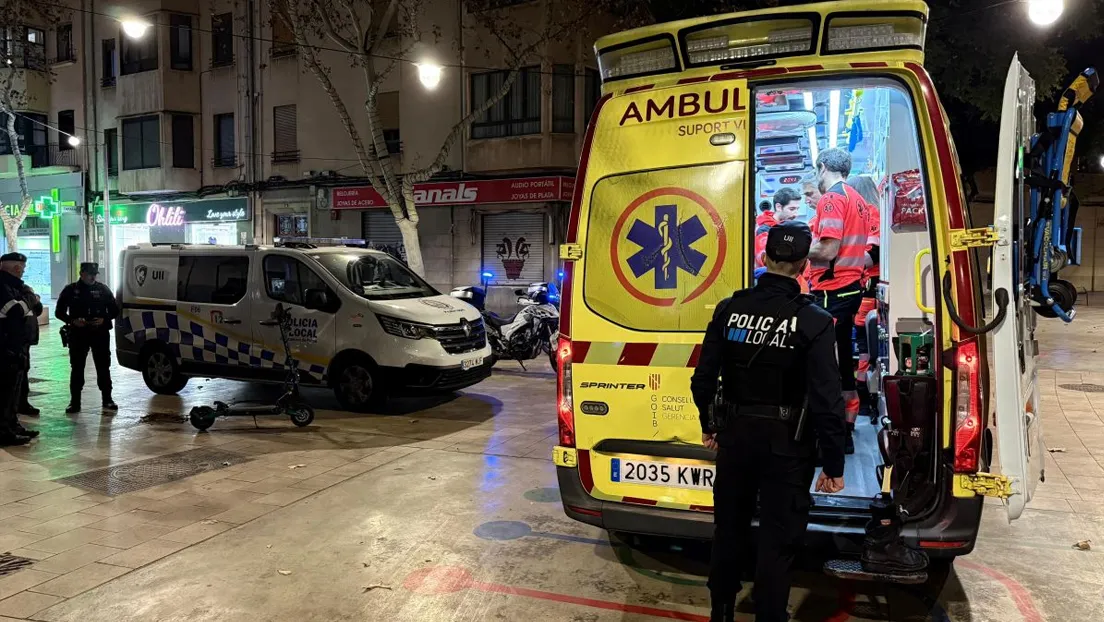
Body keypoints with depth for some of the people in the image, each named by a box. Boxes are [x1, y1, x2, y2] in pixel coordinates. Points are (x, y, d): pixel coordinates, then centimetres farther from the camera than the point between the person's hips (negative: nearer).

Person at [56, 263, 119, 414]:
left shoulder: (102, 289, 5)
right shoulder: (71, 290, 2)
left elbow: (114, 310, 9)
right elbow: (59, 312, 5)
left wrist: (104, 319, -10)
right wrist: (72, 320, -13)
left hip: (100, 334, 1)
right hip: (78, 335, 0)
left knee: (103, 367, 3)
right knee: (77, 368, 2)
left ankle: (107, 400, 11)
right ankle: (75, 402, 8)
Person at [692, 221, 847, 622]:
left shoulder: (729, 309, -4)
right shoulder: (813, 321, -15)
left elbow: (703, 378, 0)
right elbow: (827, 400, -17)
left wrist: (709, 426, 16)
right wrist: (834, 464, -8)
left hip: (735, 435, 4)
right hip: (786, 444, -4)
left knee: (729, 528, 20)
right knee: (778, 540, 9)